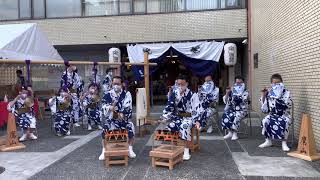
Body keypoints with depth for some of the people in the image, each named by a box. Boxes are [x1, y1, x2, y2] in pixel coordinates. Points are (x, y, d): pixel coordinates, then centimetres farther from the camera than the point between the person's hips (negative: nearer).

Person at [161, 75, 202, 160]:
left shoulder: (192, 95, -9)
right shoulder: (174, 94, 4)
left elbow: (197, 110, -13)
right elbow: (169, 107, 7)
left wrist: (197, 121, -28)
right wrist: (164, 117, -8)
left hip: (189, 117, -4)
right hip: (177, 117, 4)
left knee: (185, 126, -36)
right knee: (169, 126, -24)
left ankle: (186, 151, -24)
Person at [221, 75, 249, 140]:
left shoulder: (245, 92, 2)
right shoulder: (232, 92, 10)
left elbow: (242, 100, -17)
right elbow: (226, 101, 7)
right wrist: (227, 93, -8)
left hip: (242, 110, -3)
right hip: (233, 109, 3)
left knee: (236, 117, -34)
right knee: (225, 115, -25)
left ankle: (235, 133, -21)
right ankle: (230, 132, -13)